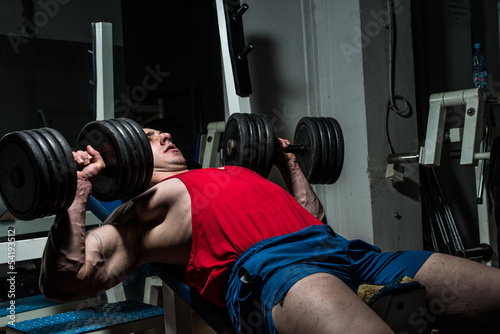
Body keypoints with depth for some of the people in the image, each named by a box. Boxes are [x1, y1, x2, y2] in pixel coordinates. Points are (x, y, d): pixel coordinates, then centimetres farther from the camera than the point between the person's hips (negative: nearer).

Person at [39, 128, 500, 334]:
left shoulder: (233, 173, 37)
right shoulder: (144, 209, 18)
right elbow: (67, 280, 7)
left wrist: (289, 163, 45)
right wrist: (79, 193, 0)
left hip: (347, 249, 8)